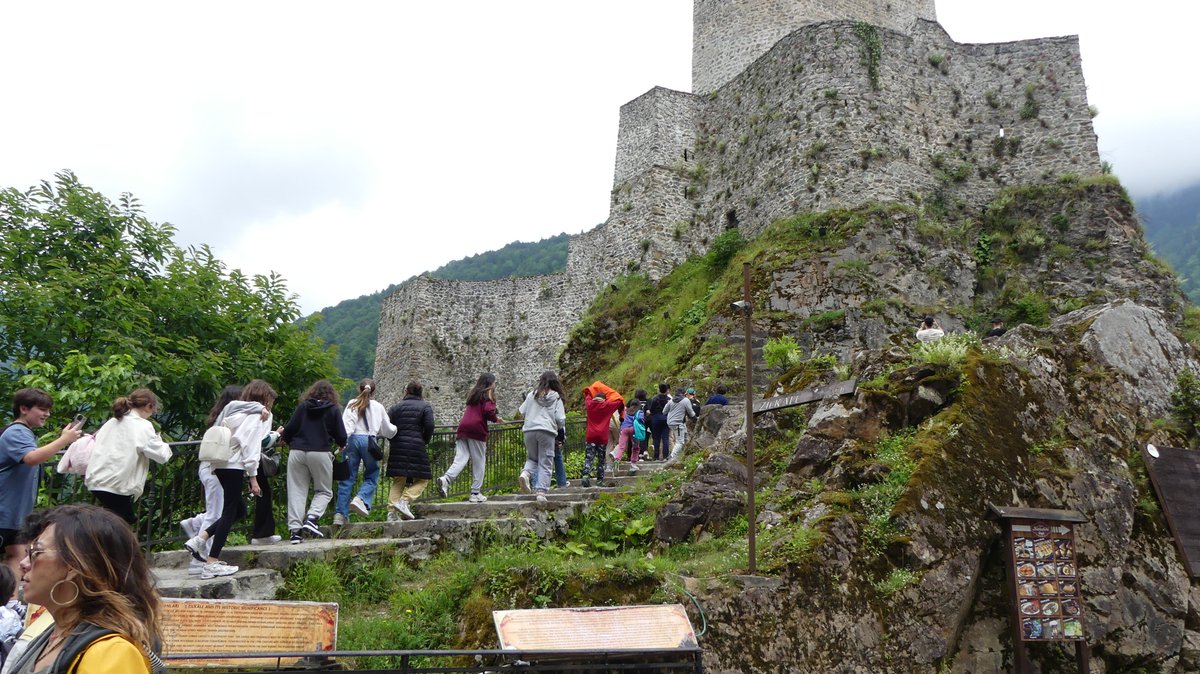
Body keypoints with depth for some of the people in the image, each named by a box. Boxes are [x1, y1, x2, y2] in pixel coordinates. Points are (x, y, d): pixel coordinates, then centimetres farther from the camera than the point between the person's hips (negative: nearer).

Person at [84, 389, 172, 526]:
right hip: (117, 485, -7)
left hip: (96, 482, 7)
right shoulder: (143, 426, -6)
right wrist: (164, 446, 14)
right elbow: (162, 455, -5)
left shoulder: (112, 422, 14)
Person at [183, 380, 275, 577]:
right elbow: (251, 447, -12)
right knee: (230, 512, -3)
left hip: (222, 464, 9)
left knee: (239, 510, 17)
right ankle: (211, 564, 0)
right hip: (234, 467, -9)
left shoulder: (233, 410, 20)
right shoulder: (256, 416, -6)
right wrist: (253, 478, -12)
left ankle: (200, 539, 9)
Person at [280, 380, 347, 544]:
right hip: (320, 453, -2)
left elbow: (290, 429, 3)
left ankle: (295, 530, 1)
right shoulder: (333, 410, 5)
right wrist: (341, 445, 26)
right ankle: (311, 518, -11)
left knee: (297, 491, 5)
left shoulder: (302, 407, 9)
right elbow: (341, 436, 3)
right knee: (324, 491, 11)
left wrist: (284, 437, 26)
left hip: (297, 452, 2)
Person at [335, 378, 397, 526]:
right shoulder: (378, 407, 11)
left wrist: (343, 442, -16)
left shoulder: (352, 404, 8)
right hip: (369, 440, -1)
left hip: (353, 439, 1)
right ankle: (361, 500, -12)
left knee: (347, 478, 5)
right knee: (372, 475, 14)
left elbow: (346, 424, -8)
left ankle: (341, 513, 4)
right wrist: (396, 429, 41)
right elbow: (387, 430, 20)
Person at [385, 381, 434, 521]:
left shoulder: (396, 406, 13)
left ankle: (392, 512, 1)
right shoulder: (425, 407, 5)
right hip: (416, 446, -4)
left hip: (398, 447, 4)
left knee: (398, 481, 10)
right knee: (422, 479, 6)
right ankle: (404, 501, -13)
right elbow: (429, 426, -7)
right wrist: (425, 441, 8)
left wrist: (394, 438, 15)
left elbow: (386, 426, 3)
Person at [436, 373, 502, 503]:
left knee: (460, 459, -1)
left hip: (463, 429, 6)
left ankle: (445, 479, -27)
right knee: (479, 462, 5)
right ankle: (476, 493, 7)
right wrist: (496, 419, 7)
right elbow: (488, 411, -12)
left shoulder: (473, 394, 24)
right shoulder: (488, 394, 3)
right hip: (477, 430, -6)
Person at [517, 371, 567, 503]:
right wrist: (560, 426, 19)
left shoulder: (531, 395, 7)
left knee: (532, 458, 21)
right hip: (547, 431, -2)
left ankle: (525, 473, -10)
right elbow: (560, 419, -3)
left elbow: (522, 412, 10)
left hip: (529, 431, 2)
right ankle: (541, 492, -4)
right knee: (545, 464, 5)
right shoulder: (556, 398, 2)